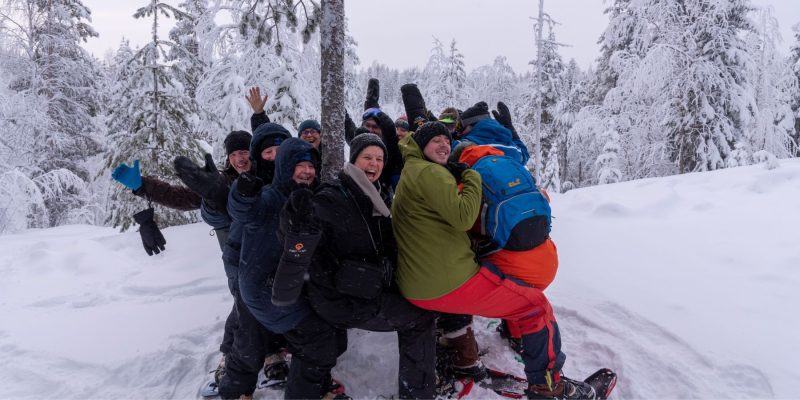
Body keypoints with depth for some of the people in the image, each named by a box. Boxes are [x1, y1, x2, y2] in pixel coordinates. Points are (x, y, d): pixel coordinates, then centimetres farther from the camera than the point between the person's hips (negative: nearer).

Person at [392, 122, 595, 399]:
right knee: (537, 305, 1)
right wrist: (471, 176, -6)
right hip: (449, 284, -10)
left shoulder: (409, 173, 21)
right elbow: (463, 217, -20)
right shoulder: (429, 172, -11)